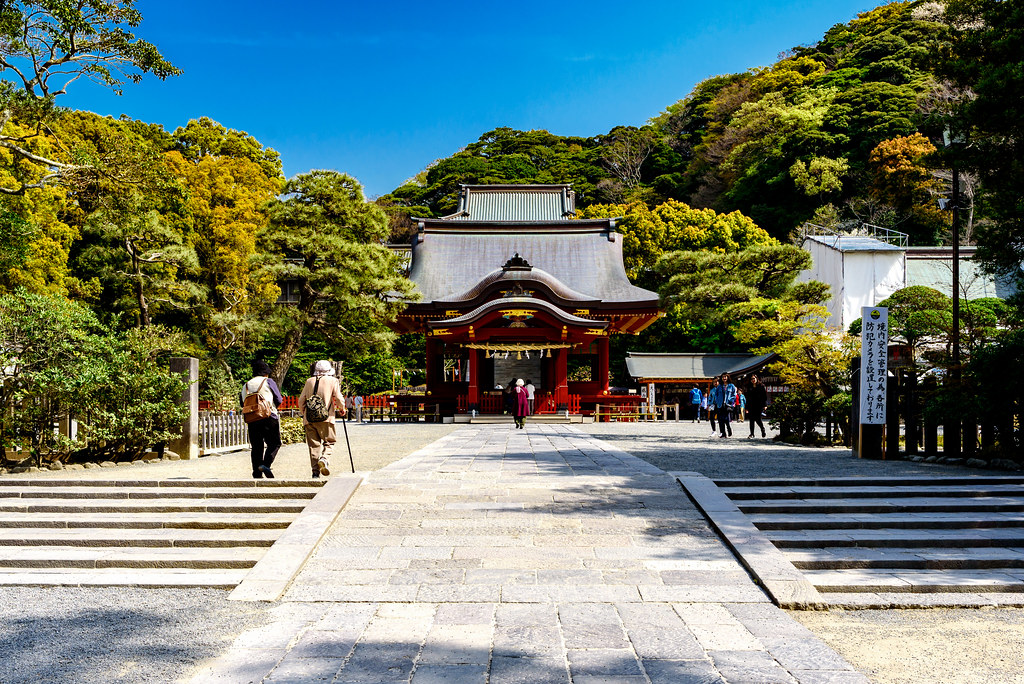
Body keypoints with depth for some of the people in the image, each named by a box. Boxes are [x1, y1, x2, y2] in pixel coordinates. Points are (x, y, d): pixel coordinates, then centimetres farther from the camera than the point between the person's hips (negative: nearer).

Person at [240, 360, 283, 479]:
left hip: (251, 419, 4)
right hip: (268, 417, -4)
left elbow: (243, 402, 12)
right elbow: (278, 400, 3)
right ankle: (266, 464, -18)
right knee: (274, 443, 2)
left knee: (256, 446, 6)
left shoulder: (246, 385, 16)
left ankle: (257, 473, 3)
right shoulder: (268, 382, 3)